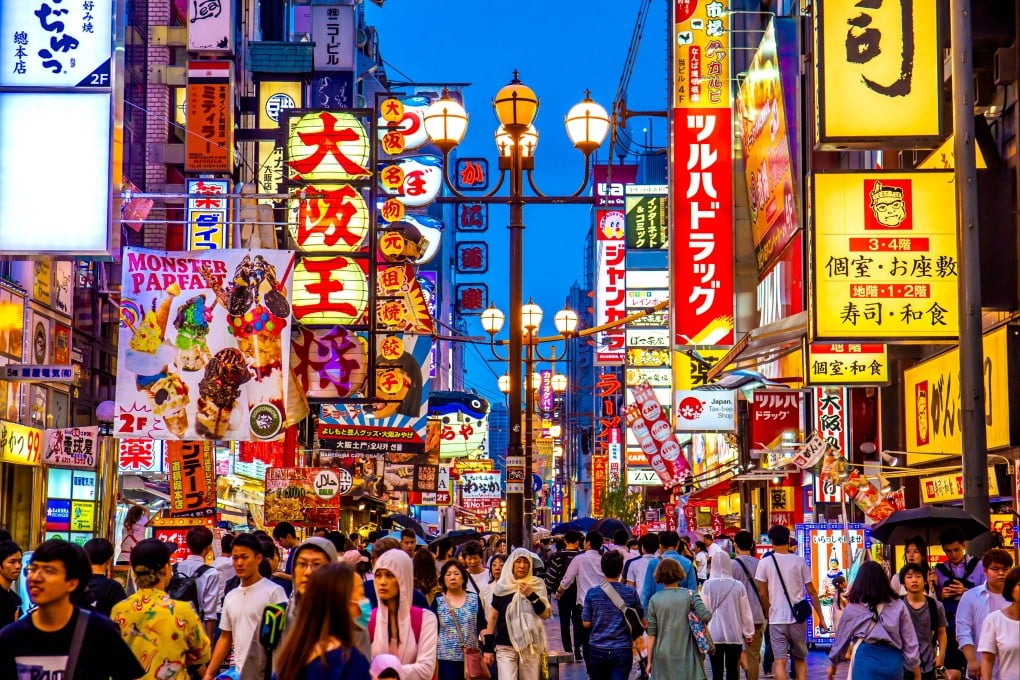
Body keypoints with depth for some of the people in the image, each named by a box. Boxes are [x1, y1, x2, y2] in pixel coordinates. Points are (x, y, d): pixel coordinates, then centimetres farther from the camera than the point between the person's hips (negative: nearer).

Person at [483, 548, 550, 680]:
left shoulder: (537, 585, 5)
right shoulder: (502, 587, 2)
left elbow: (545, 614, 1)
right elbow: (493, 617, 6)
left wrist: (531, 595, -14)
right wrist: (488, 648, 4)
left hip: (531, 646, 1)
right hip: (505, 648, -1)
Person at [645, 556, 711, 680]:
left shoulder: (654, 600, 0)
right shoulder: (690, 595, -3)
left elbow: (651, 634, 1)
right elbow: (706, 617, -16)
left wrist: (649, 661, 7)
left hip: (663, 658, 1)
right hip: (687, 657, -1)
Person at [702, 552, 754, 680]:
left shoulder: (708, 585, -8)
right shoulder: (738, 586, -5)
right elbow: (745, 612, 2)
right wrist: (748, 633, 14)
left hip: (714, 635, -1)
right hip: (735, 636, 1)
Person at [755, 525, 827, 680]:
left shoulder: (765, 563, -3)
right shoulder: (799, 561, -1)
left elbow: (762, 593, -1)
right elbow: (811, 591, 1)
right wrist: (820, 615, 8)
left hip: (776, 619, -1)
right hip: (798, 617, 1)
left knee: (780, 660, -2)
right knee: (800, 658, 16)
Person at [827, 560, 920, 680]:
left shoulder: (853, 608, 5)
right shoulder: (899, 606, 8)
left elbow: (841, 639, 15)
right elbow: (910, 641, 8)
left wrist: (833, 664, 30)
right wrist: (916, 670, 16)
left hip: (866, 659, -2)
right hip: (892, 660, 3)